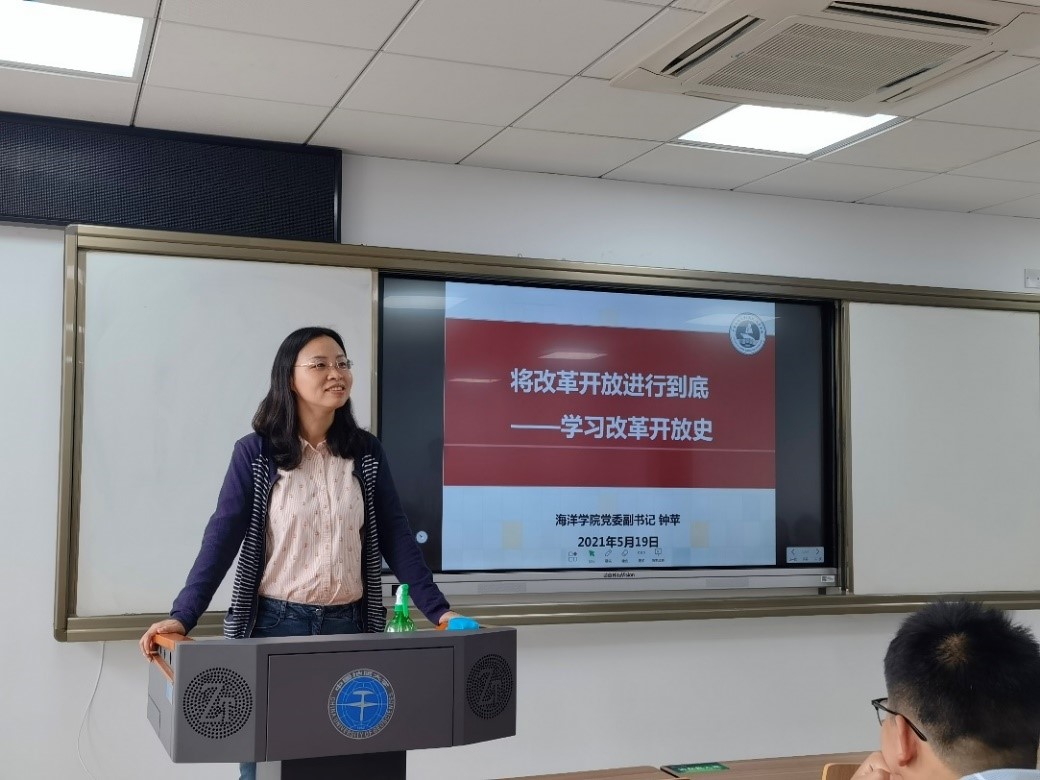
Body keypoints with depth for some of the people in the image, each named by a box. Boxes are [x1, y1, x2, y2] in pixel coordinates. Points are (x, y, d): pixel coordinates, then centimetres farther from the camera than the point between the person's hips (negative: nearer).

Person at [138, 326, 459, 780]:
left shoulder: (367, 453, 4)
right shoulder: (255, 453, -4)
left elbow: (395, 537, 3)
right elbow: (222, 538, -7)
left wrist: (437, 610, -5)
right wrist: (181, 617, -17)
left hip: (348, 626, 2)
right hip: (275, 625, -2)